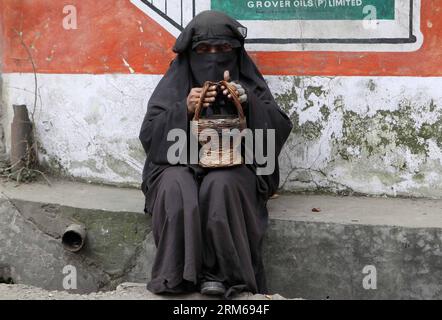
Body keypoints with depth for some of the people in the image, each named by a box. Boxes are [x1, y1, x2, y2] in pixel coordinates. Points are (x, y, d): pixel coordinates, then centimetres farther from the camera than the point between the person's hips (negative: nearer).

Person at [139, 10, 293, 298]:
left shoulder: (247, 82, 8)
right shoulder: (177, 80, 8)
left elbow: (280, 129, -4)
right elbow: (149, 134, -2)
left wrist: (248, 102, -22)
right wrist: (184, 110, -19)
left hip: (233, 167, 0)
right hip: (180, 164, 1)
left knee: (220, 185, -35)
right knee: (176, 188, -33)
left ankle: (222, 274, -25)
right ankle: (178, 276, -26)